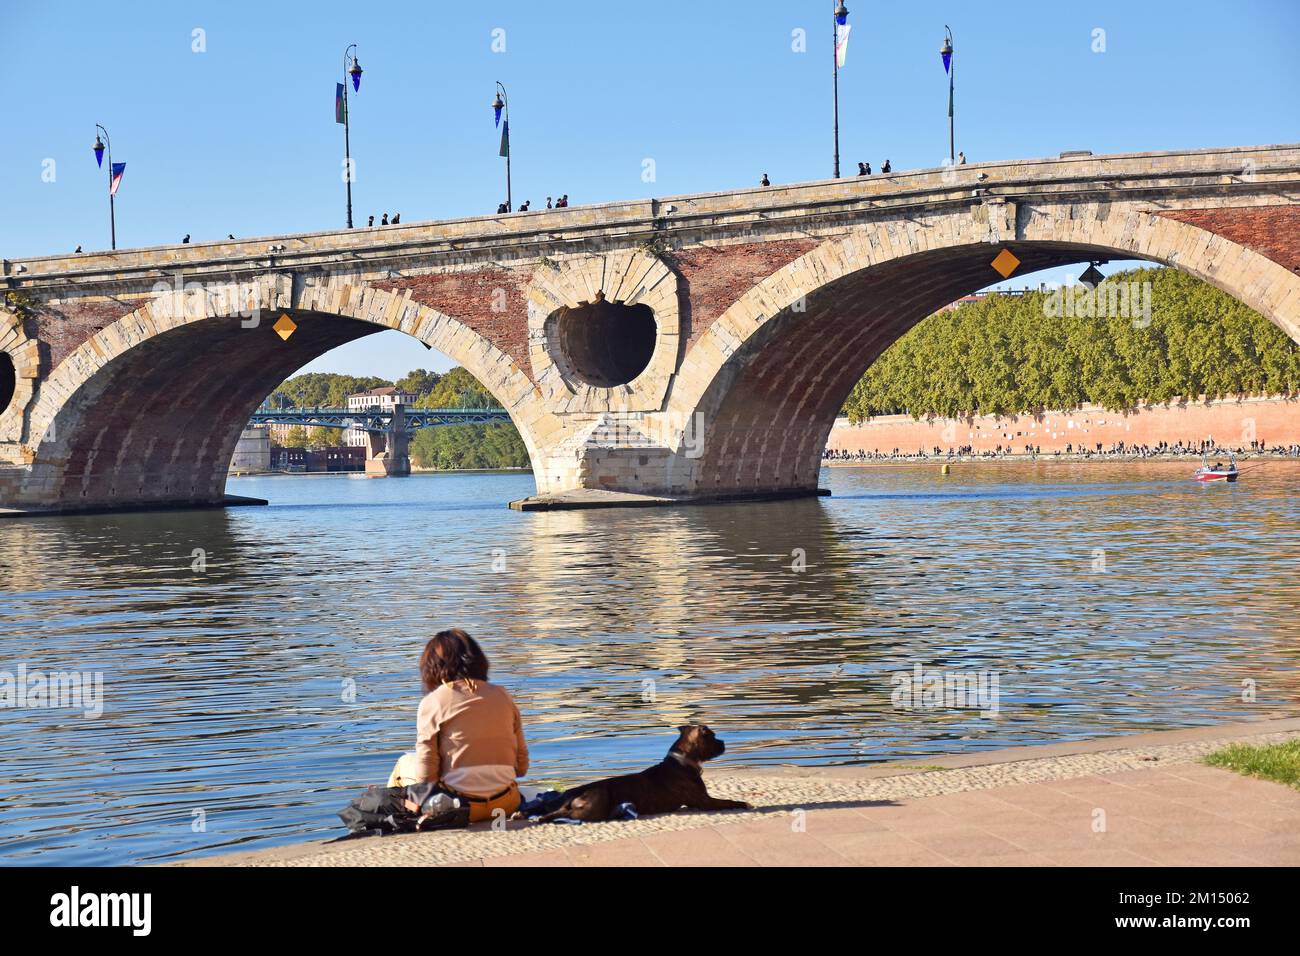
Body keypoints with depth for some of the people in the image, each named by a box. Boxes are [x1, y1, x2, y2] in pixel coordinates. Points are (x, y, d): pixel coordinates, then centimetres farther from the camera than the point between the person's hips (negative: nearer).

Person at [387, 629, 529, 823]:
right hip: (507, 804, 4)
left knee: (404, 764, 25)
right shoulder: (502, 695, 6)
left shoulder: (432, 702, -5)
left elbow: (425, 776, -6)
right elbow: (521, 767, 7)